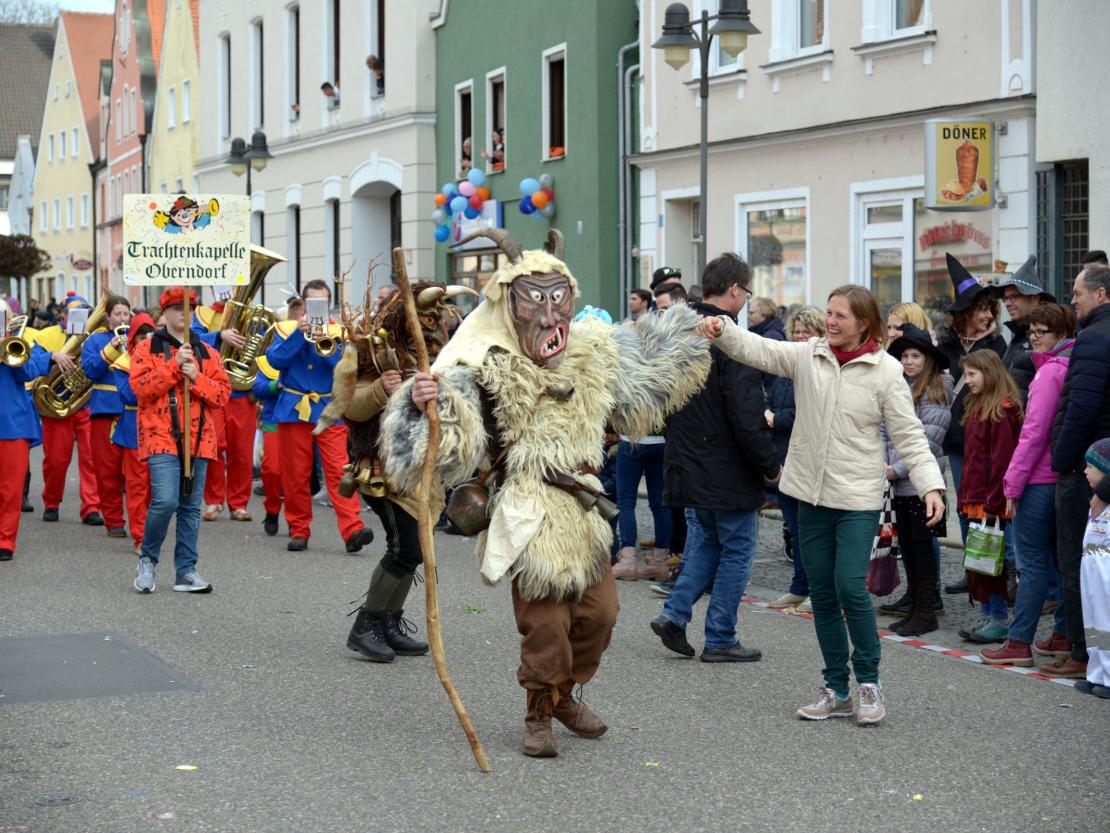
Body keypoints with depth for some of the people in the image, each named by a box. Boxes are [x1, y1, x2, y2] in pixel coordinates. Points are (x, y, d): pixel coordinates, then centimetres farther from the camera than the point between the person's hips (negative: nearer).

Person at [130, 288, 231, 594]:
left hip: (197, 439, 4)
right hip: (161, 437, -4)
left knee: (191, 507, 6)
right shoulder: (147, 349, 4)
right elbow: (141, 388, -9)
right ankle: (147, 558, 5)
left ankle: (185, 571, 12)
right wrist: (174, 366, -15)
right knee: (165, 501, -17)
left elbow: (223, 394, 6)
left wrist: (196, 377, -9)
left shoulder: (206, 353, 14)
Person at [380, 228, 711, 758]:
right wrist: (425, 405, -44)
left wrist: (689, 337, 31)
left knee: (598, 611, 14)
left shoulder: (592, 353, 7)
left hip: (583, 511, 7)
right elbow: (452, 443, -25)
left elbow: (643, 376, 28)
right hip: (530, 515, -7)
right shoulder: (486, 370, -14)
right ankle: (539, 715, 15)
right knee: (546, 621, -6)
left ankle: (564, 694, 37)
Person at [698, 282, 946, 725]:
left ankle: (869, 680, 7)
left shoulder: (885, 370, -6)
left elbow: (908, 434, -7)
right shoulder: (807, 355, 3)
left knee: (850, 587, -13)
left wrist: (931, 485, -17)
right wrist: (722, 331, -25)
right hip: (812, 492, 4)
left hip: (858, 497, -4)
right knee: (821, 592, 9)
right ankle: (836, 690, 20)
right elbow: (757, 349, -6)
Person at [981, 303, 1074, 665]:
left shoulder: (1050, 372, -14)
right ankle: (1063, 636, 20)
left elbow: (1034, 432, -17)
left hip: (1041, 480, -8)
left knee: (1032, 563, -5)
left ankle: (1019, 642, -2)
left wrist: (1013, 485, -12)